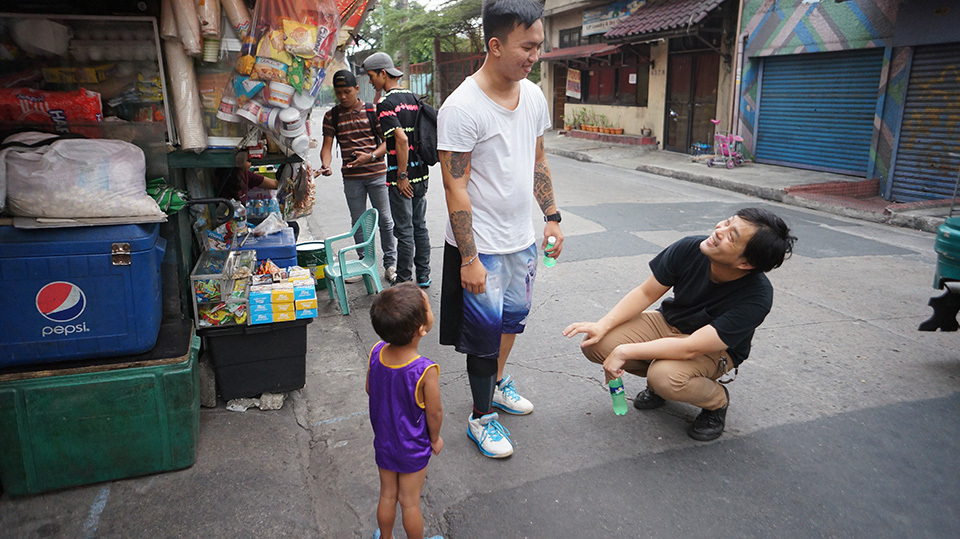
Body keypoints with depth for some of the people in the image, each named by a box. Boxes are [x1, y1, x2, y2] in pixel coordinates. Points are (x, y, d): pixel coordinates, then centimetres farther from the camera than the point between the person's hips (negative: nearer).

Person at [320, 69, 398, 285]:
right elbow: (327, 146, 1)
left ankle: (390, 264, 12)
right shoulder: (331, 116, 5)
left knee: (385, 220, 1)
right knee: (358, 223, 9)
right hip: (351, 178, 2)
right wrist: (326, 164, -20)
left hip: (377, 174, -2)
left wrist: (371, 156, -19)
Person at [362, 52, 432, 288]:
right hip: (422, 173, 8)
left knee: (404, 231, 0)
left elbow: (402, 138, -25)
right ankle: (423, 277, 24)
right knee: (420, 226, 15)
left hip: (403, 177, -8)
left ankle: (404, 283, 9)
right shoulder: (413, 97, 11)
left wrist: (401, 175, -18)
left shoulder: (385, 103, -13)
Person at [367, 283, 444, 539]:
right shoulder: (426, 371, -34)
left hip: (383, 440, 4)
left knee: (387, 496, 25)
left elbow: (370, 389, -2)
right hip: (413, 449, -4)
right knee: (410, 502, 18)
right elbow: (434, 413, -20)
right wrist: (435, 439, 0)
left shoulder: (376, 353, -19)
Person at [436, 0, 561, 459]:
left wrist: (551, 216, 11)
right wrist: (468, 259, -21)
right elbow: (455, 188, -20)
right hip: (481, 247, -7)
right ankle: (481, 417, 24)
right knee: (485, 333, 4)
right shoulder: (462, 107, -20)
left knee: (513, 317, 21)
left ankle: (497, 383, 46)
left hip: (523, 240, 7)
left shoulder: (533, 96, 4)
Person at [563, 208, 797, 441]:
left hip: (715, 349, -4)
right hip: (668, 323, 4)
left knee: (666, 378, -37)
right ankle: (659, 377, 10)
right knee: (594, 344, -17)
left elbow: (690, 348, -34)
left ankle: (717, 399, -1)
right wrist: (602, 326, -19)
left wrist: (624, 352, -31)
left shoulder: (757, 297, -33)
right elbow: (646, 293, -8)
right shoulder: (690, 249, -22)